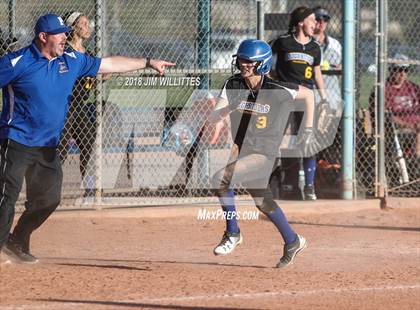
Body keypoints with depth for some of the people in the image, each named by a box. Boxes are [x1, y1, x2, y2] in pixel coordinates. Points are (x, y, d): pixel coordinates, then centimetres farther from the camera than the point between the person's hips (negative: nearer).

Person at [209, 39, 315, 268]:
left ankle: (232, 233, -7)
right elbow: (212, 119, -11)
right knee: (262, 200, 16)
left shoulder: (277, 90, -15)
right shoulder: (232, 85, -6)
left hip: (263, 153, -6)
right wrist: (227, 110, -32)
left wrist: (308, 129, 3)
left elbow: (308, 95, 2)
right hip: (240, 150, 6)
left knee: (220, 180, -23)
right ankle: (292, 242, 34)